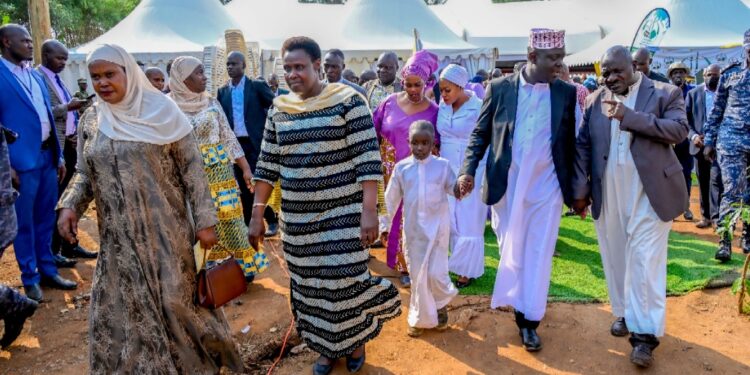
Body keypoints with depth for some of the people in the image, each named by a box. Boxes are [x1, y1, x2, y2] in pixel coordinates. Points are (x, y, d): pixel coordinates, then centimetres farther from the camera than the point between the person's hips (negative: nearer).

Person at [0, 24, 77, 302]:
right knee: (24, 222, 5)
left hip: (47, 156, 7)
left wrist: (59, 155, 13)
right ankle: (29, 277, 17)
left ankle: (47, 270, 26)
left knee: (45, 218, 14)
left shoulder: (36, 77, 13)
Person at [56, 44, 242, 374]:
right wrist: (69, 205, -7)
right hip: (119, 238, 4)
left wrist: (204, 220, -10)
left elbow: (192, 167, -6)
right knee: (121, 312, 7)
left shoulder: (160, 110, -6)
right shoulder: (90, 120, 5)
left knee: (175, 300, 3)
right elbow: (85, 173, 13)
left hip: (165, 230, -4)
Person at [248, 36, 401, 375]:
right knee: (309, 284, 12)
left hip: (343, 212, -4)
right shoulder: (279, 109, 6)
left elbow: (368, 158, -13)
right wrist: (256, 215, 5)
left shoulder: (347, 100, -9)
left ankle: (355, 340, 28)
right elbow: (267, 165, 9)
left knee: (345, 280, -1)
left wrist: (369, 210, -20)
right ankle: (326, 346, 33)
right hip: (297, 217, 5)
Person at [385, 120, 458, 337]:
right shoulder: (401, 167, -1)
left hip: (438, 228, -1)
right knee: (418, 276, 8)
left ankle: (441, 305, 30)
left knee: (436, 273, -3)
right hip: (413, 230, 1)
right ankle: (421, 318, 26)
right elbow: (391, 199, 6)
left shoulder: (442, 165, -4)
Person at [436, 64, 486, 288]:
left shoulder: (479, 108, -13)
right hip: (448, 171, 5)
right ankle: (459, 263, 25)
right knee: (453, 221, 12)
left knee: (469, 223, 4)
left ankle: (469, 270, 17)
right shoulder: (442, 107, 2)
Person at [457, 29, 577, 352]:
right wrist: (468, 170, -10)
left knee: (538, 254, 4)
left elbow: (570, 142, 6)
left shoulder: (566, 93, 1)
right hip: (506, 186, 0)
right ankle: (520, 307, 30)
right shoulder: (499, 88, -3)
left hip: (546, 187, 1)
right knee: (510, 251, 11)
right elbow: (480, 133, 2)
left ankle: (529, 321, 14)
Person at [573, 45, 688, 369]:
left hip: (650, 192, -3)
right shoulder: (595, 101, 7)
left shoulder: (666, 93, 0)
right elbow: (583, 146, 7)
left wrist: (629, 116, -21)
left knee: (644, 259, -4)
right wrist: (580, 189, 2)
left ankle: (645, 333, 3)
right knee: (616, 257, 12)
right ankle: (624, 313, 31)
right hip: (607, 194, 4)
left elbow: (679, 130, -15)